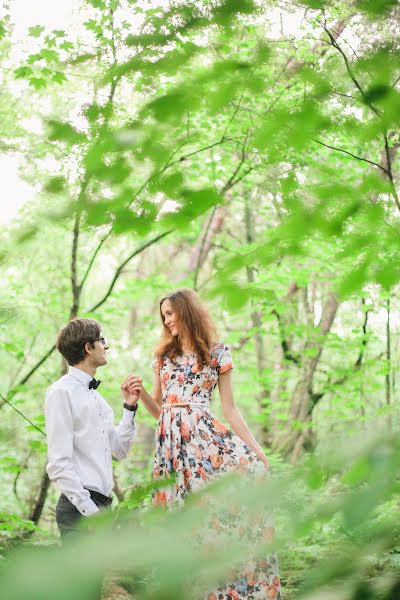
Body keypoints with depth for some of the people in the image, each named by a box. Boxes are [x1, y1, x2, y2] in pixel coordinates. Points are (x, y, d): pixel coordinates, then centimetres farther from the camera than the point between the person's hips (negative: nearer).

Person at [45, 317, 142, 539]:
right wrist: (90, 510, -17)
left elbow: (119, 451, 17)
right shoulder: (61, 392, -9)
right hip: (79, 508, -8)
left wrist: (129, 406, 8)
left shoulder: (96, 396, 15)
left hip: (103, 505, 8)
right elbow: (59, 463, -14)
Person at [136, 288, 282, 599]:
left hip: (204, 434, -3)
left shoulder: (218, 352, 6)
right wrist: (140, 393, -3)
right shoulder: (163, 354, 17)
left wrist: (256, 448, -4)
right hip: (170, 439, 3)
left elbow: (229, 409, 5)